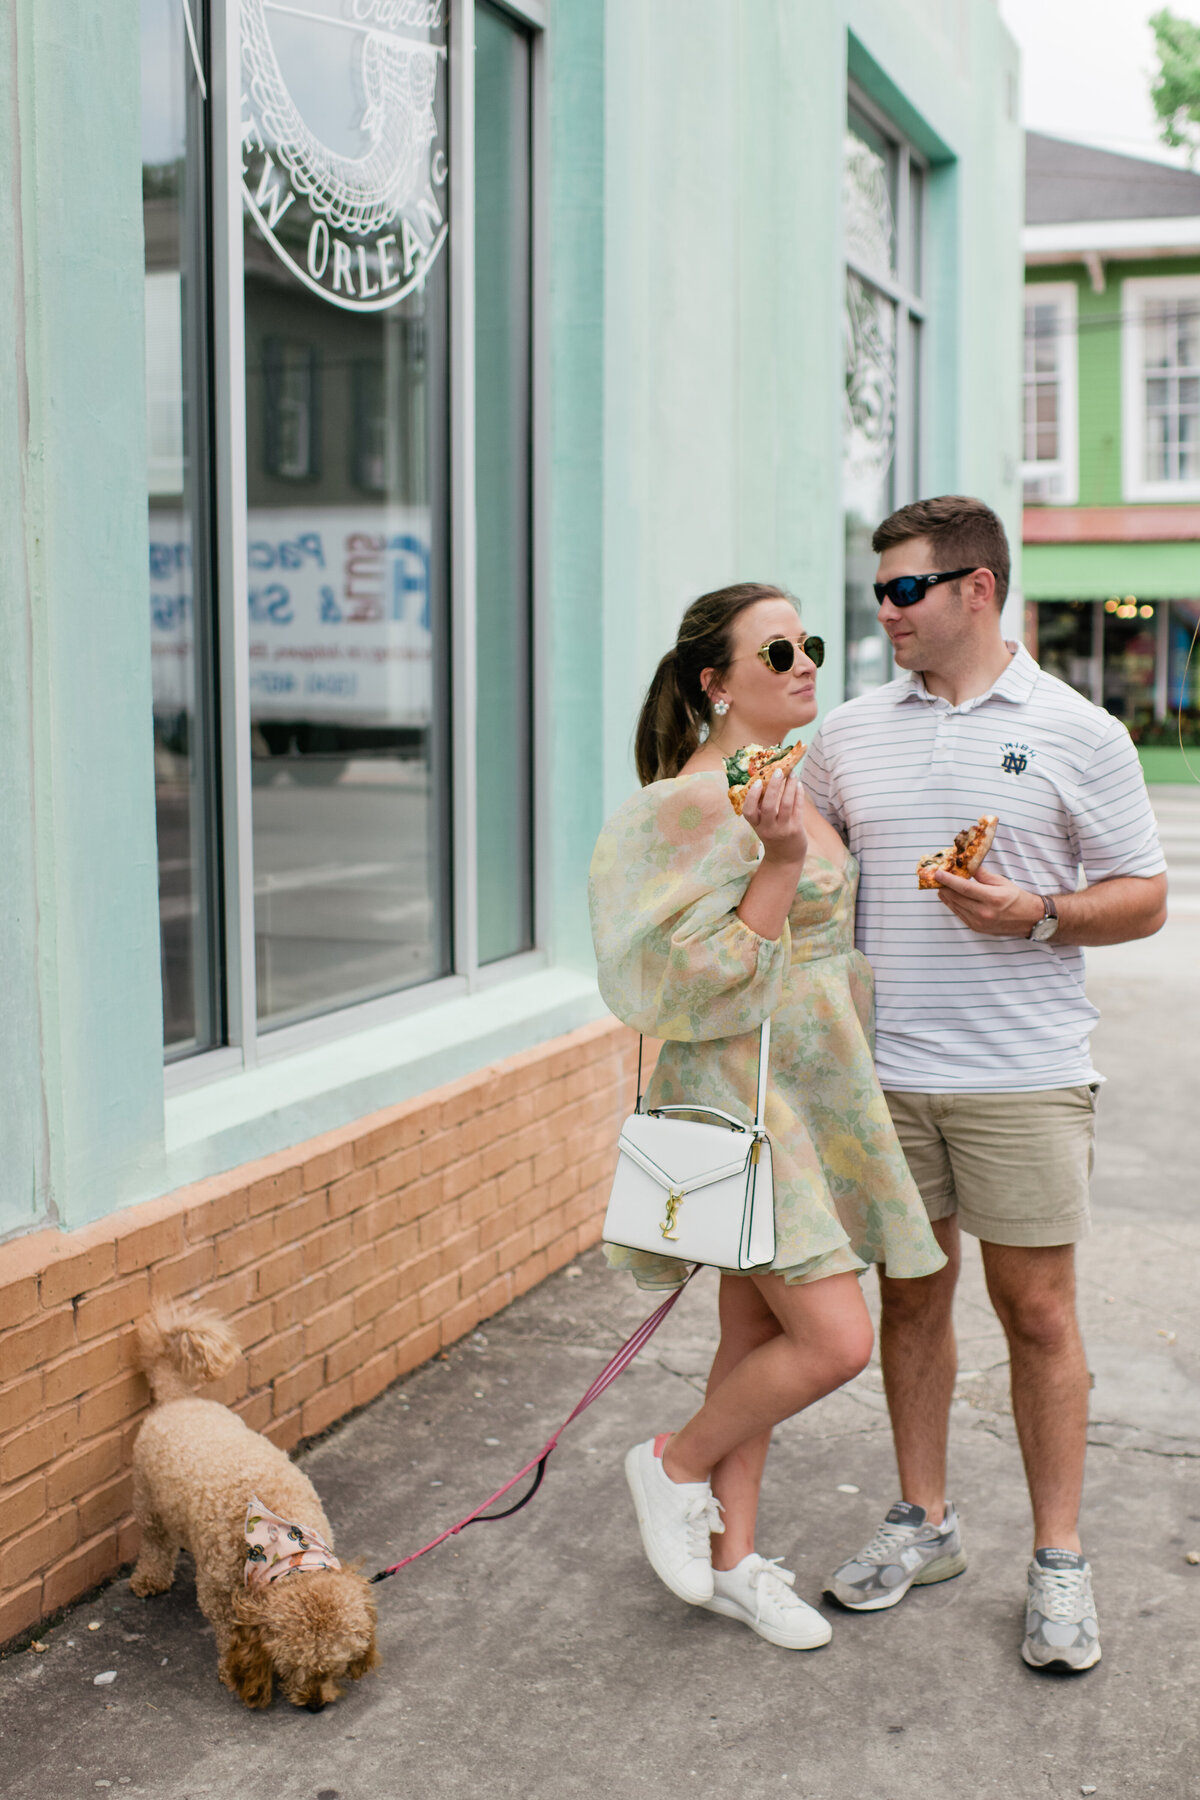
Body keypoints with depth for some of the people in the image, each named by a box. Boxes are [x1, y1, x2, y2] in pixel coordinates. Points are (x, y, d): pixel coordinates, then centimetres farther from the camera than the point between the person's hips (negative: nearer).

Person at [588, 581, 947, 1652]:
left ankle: (732, 1561, 25)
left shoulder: (787, 783, 12)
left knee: (760, 1331, 14)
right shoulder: (697, 800, -17)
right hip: (739, 1093, -9)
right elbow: (702, 977, -21)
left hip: (810, 1091, 9)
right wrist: (780, 864, -27)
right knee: (836, 1341, -10)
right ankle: (676, 1465, 14)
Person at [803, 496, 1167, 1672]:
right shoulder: (849, 735, 8)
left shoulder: (1077, 733, -1)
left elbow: (1144, 898, 0)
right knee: (911, 1298, 12)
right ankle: (923, 1521, 28)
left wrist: (1037, 916, -16)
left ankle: (1058, 1559, 17)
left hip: (1023, 1078, -3)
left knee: (1038, 1313, 3)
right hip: (883, 1071, 3)